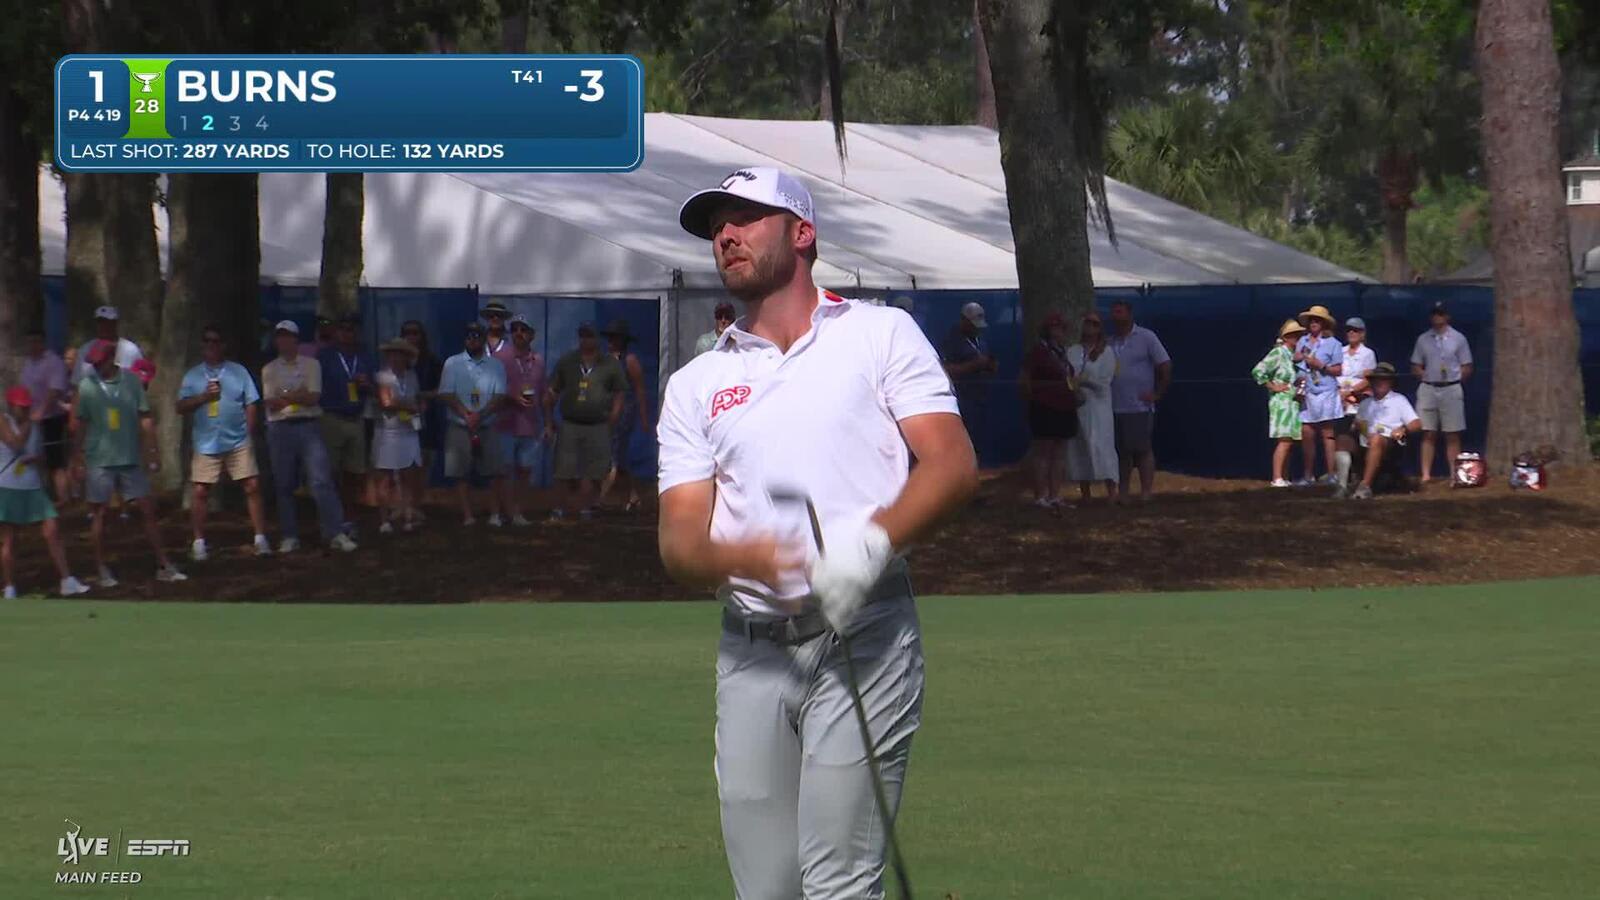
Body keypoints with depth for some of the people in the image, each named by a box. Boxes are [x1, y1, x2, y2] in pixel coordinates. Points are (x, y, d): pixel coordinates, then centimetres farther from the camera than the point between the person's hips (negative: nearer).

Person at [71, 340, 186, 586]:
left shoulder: (131, 382, 0)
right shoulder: (87, 386, -3)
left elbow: (145, 418, 3)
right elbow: (79, 425, 2)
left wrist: (152, 451, -2)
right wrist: (77, 458, 0)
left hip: (130, 460, 1)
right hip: (99, 461, -1)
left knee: (148, 510, 2)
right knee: (100, 514, 4)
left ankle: (163, 566, 8)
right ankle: (102, 570, 13)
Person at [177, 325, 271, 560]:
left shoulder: (238, 372, 8)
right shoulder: (192, 376, 8)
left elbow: (251, 404, 8)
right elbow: (181, 407, 0)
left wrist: (248, 432, 0)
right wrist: (204, 397, -14)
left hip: (238, 442, 0)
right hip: (206, 444, 0)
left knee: (252, 487, -5)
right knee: (200, 492, -2)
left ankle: (261, 539, 1)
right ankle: (199, 543, 8)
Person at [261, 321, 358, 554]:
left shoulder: (311, 365, 8)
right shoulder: (269, 370, 10)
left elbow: (313, 397, -4)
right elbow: (271, 403, -1)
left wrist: (284, 396, -5)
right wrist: (298, 395, -5)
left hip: (308, 427, -2)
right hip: (280, 429, 2)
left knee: (322, 480, -11)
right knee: (284, 486, 3)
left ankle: (335, 534, -14)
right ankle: (289, 536, 11)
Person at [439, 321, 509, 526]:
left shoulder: (495, 365, 7)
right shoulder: (452, 364, 5)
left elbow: (500, 397, -1)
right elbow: (446, 395, -3)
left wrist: (480, 415, -16)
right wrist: (467, 415, -14)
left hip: (487, 427, 1)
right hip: (459, 428, -1)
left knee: (496, 472, -5)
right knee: (461, 474, -1)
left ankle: (495, 514, 2)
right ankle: (468, 516, 3)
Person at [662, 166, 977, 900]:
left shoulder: (882, 335, 8)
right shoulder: (696, 384, 17)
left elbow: (953, 466, -2)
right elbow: (680, 541, 7)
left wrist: (872, 539, -21)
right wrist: (747, 556, -17)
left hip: (863, 639, -4)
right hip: (750, 650, 4)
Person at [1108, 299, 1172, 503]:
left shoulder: (1146, 337, -1)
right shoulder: (1110, 342, 12)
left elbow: (1165, 366, -2)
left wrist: (1158, 394, -6)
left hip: (1139, 407, -5)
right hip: (1115, 408, 5)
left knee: (1143, 449, -4)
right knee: (1122, 451, 8)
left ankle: (1146, 491, -1)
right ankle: (1123, 492, 14)